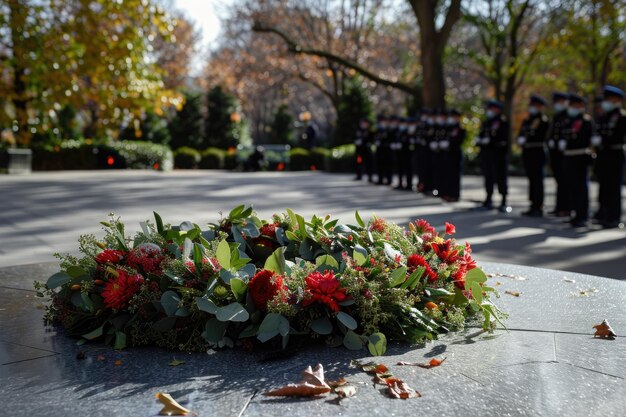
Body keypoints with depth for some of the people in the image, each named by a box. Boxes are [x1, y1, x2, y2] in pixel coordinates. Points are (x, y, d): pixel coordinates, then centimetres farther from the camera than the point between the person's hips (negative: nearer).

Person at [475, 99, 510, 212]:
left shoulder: (503, 122, -2)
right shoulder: (486, 123, 19)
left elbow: (503, 138, -14)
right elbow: (480, 136, 18)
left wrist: (489, 141, -18)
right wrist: (479, 140, -4)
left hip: (499, 153, -6)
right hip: (486, 154, 6)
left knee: (501, 177, -4)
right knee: (488, 177, 7)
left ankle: (504, 202, 2)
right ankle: (488, 201, 13)